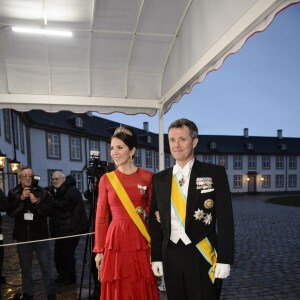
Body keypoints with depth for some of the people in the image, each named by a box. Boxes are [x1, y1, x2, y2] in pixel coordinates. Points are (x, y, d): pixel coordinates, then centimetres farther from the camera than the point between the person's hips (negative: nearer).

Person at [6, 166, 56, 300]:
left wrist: (37, 202, -21)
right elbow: (10, 212, -8)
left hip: (40, 235, -2)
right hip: (23, 236, 2)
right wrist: (21, 199, -19)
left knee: (46, 267, 0)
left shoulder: (42, 192, -3)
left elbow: (50, 211, -7)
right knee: (25, 267, 15)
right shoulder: (13, 193, 2)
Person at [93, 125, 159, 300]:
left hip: (140, 240, 0)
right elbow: (101, 217, 4)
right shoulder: (106, 179, 2)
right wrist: (99, 250, 4)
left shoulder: (147, 176, 0)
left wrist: (145, 213, -10)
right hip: (116, 239, 0)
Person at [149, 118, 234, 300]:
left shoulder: (215, 173, -4)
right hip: (171, 255, 4)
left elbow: (225, 218, -6)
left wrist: (224, 259, -10)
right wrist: (156, 257, 5)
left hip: (203, 254, -3)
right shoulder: (160, 179, 6)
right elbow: (155, 220, 8)